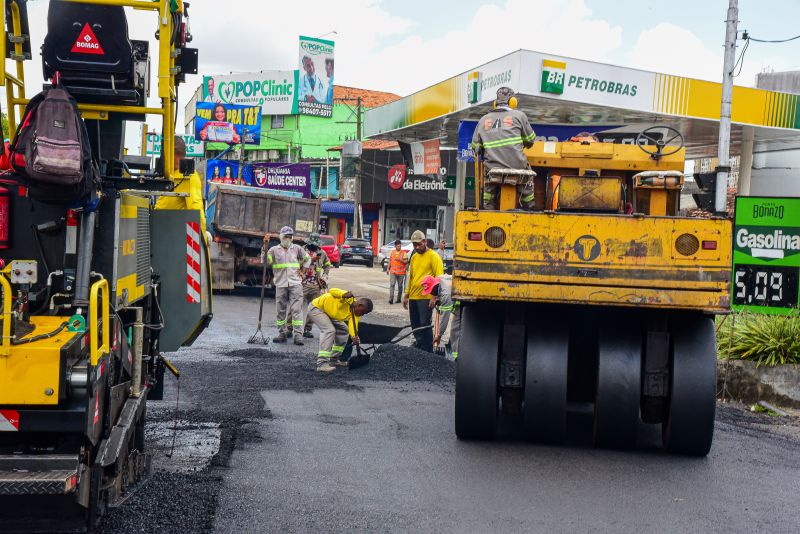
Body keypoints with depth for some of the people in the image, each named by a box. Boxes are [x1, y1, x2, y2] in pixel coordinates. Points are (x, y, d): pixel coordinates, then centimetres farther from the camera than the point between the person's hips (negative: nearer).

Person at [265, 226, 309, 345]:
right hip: (281, 284, 1)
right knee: (281, 310, 5)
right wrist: (265, 246, -16)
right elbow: (266, 261, -9)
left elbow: (307, 259, 24)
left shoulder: (297, 248, 9)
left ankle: (298, 335, -10)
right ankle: (282, 333, 14)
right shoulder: (274, 249, 6)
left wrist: (302, 270, 16)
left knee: (296, 309, -7)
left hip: (295, 283, -1)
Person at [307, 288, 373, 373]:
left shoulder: (355, 315, -8)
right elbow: (332, 291, -32)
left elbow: (353, 325, -23)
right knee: (329, 330, -26)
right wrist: (344, 295, -50)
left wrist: (354, 337, -44)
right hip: (316, 308, -9)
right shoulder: (349, 299, -27)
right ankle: (322, 363, -30)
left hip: (328, 313, 9)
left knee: (344, 330, 14)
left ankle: (334, 359, 23)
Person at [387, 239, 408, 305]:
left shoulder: (403, 253, -1)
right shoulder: (392, 252, 9)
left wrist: (400, 260, -21)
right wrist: (388, 268, 13)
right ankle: (391, 299, -14)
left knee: (400, 286, 7)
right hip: (393, 271, 1)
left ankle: (399, 298, 18)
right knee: (392, 285, -10)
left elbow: (406, 262, -5)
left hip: (401, 272, -1)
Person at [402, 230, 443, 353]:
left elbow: (439, 277, -13)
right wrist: (406, 295, 19)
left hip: (426, 297, -7)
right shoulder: (414, 257, 15)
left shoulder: (433, 256, -7)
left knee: (425, 324, -9)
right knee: (415, 325, 11)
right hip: (413, 297, 7)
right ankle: (419, 348, 22)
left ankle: (428, 352, -3)